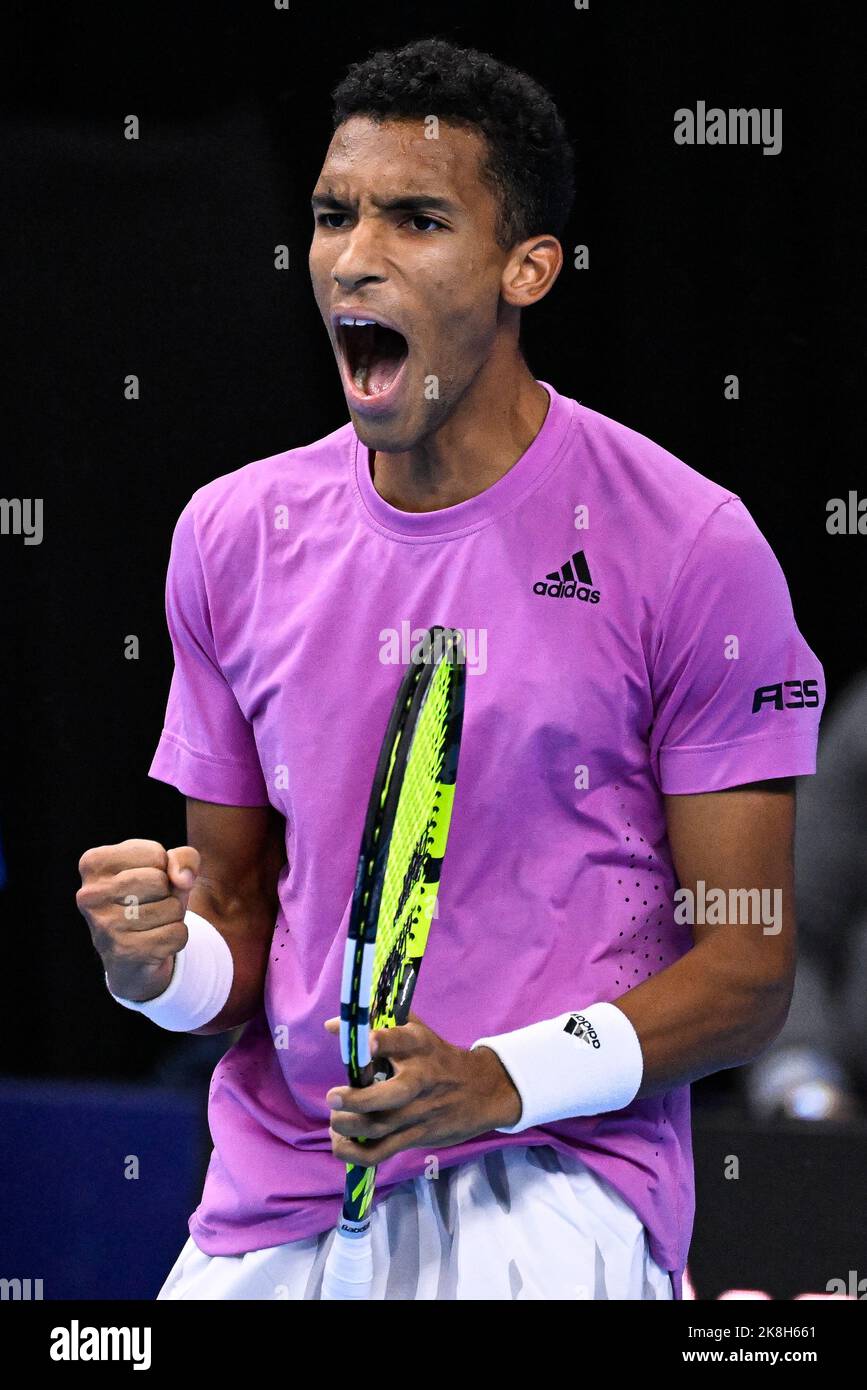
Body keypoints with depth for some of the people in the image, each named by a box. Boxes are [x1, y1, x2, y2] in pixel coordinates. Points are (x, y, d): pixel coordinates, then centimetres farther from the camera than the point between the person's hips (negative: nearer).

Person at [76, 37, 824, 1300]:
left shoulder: (691, 548, -7)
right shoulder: (233, 533, 8)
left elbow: (748, 971, -5)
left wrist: (504, 1082, -21)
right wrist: (163, 965, -8)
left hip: (553, 1179, -6)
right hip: (276, 1189, 6)